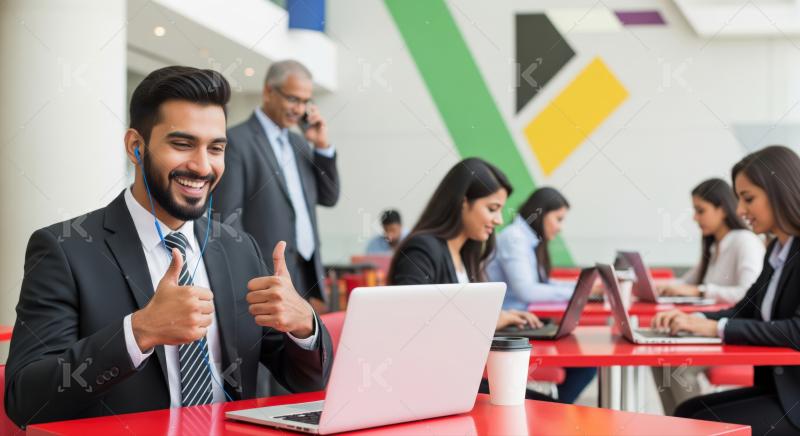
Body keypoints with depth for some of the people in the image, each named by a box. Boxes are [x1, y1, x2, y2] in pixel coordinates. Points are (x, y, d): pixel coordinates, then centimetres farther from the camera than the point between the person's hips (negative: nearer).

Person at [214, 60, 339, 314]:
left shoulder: (299, 143, 17)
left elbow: (328, 198, 18)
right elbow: (227, 218, -11)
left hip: (309, 277, 7)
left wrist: (322, 146, 5)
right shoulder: (236, 141, -6)